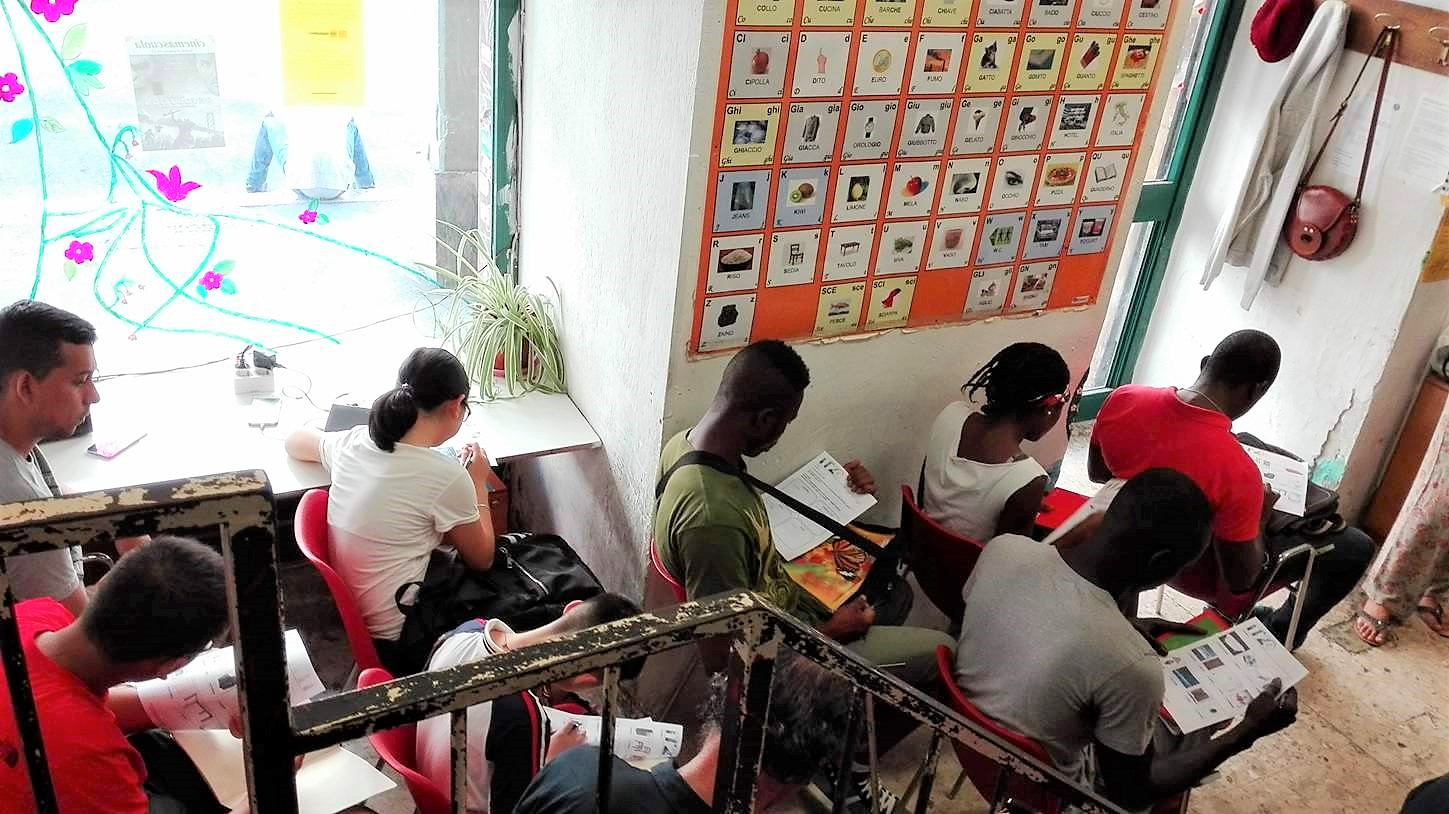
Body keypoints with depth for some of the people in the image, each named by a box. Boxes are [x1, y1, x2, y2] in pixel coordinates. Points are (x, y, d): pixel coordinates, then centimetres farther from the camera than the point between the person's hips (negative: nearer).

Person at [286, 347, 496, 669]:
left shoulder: (353, 442, -4)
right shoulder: (446, 476, -22)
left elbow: (295, 442, 21)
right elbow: (482, 559, -5)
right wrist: (479, 484, 8)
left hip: (345, 615, 7)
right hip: (393, 641, -7)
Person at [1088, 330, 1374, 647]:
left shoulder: (1123, 400, -22)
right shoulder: (1237, 471, -36)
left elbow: (1097, 474, -1)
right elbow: (1240, 579, -22)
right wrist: (1256, 520, -6)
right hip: (1199, 573, -6)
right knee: (1356, 547, 12)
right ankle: (1276, 635, 32)